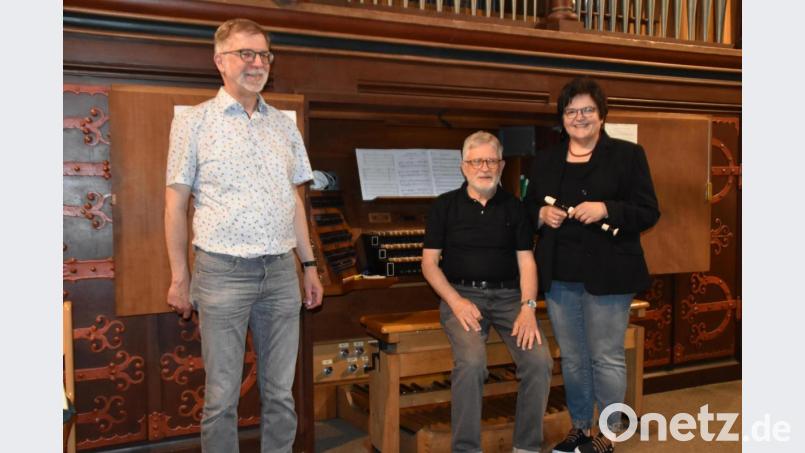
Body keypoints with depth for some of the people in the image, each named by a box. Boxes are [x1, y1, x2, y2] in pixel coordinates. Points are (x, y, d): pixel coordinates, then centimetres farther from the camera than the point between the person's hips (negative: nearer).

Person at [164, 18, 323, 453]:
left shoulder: (284, 125, 12)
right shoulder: (194, 122, 1)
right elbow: (176, 204, 0)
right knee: (221, 396, 4)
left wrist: (309, 264, 13)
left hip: (281, 271, 4)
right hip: (222, 271, -3)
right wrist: (180, 277, -3)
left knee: (280, 392, 10)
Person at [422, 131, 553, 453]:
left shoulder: (514, 208, 10)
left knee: (539, 361, -20)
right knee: (471, 363, -30)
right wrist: (456, 301, -13)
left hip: (508, 294, 2)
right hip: (462, 294, -2)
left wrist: (528, 307, -12)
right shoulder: (445, 205, 5)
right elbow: (429, 263, 2)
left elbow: (526, 261, 5)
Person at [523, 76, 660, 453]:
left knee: (607, 358, 3)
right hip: (558, 276, 4)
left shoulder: (627, 155, -1)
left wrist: (606, 209, -20)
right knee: (572, 358, 14)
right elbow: (528, 206, 18)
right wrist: (542, 214, -5)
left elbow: (648, 212, -5)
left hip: (606, 275, -4)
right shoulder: (545, 159, 12)